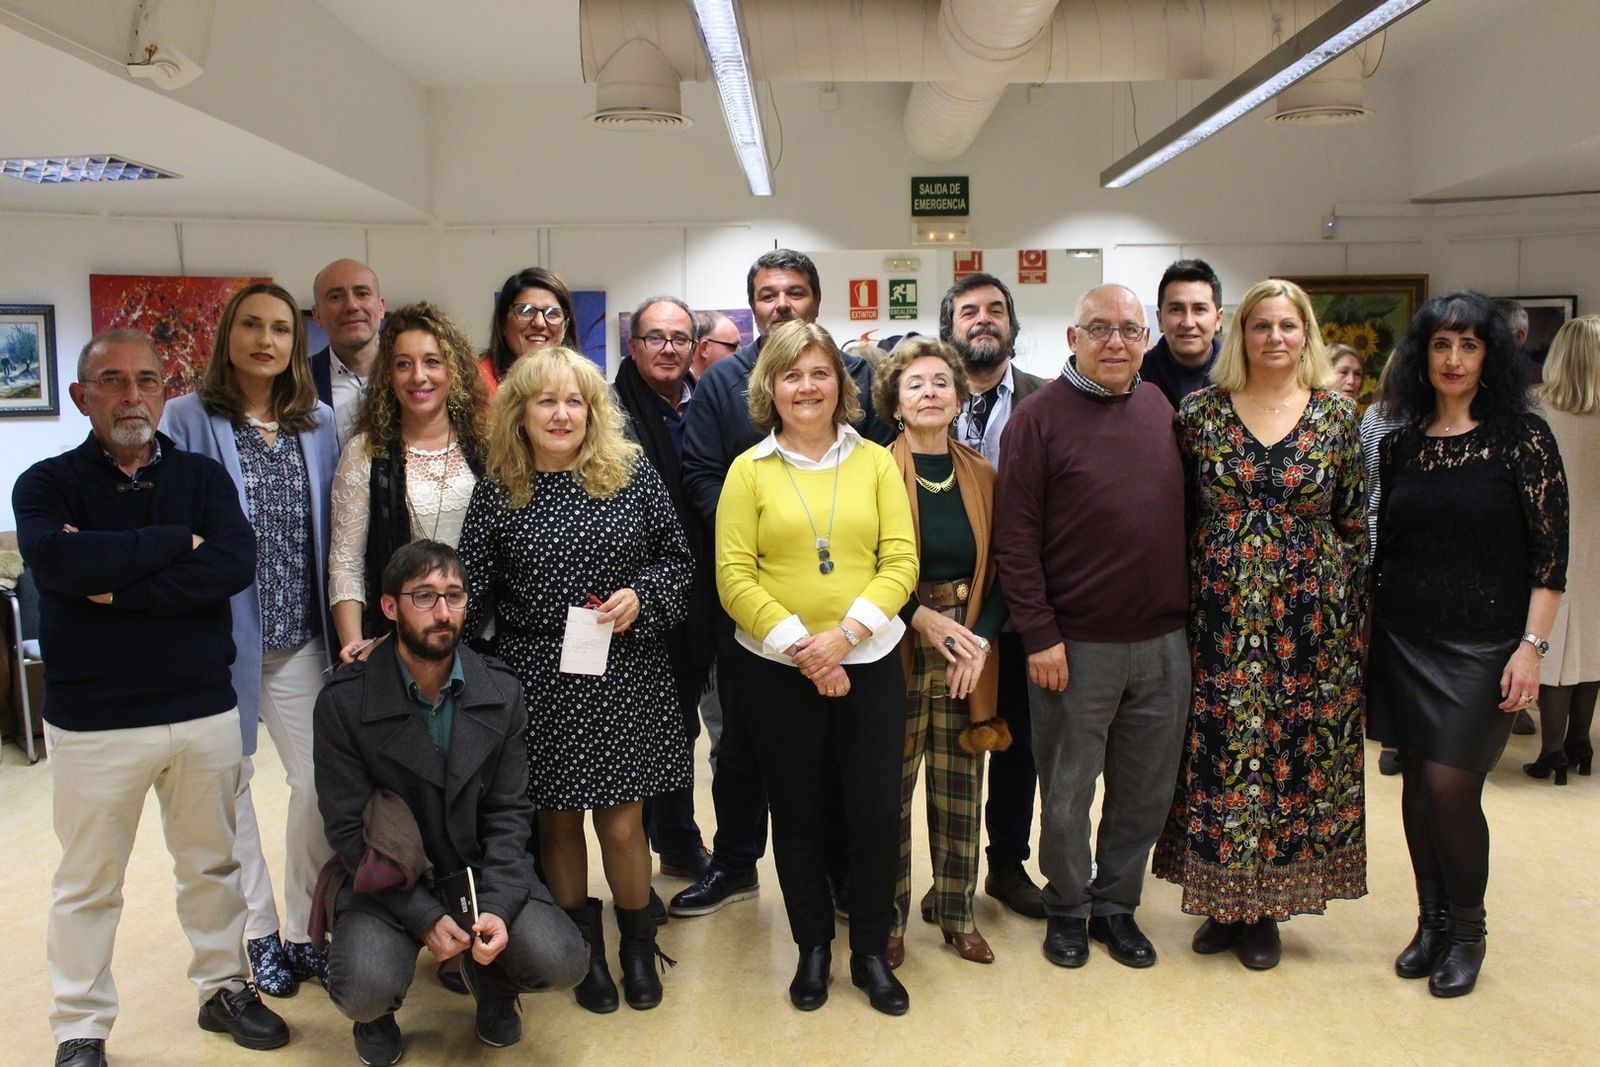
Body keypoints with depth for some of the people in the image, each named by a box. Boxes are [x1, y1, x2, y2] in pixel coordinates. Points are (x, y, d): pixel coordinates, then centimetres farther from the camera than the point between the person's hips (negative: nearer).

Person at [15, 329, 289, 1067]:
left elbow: (235, 564, -15)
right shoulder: (46, 484, -2)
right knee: (88, 881, 11)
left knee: (212, 862, 16)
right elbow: (60, 562, -23)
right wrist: (176, 543, -15)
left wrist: (120, 588, -18)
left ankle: (223, 987, 34)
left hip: (205, 710, 2)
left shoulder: (203, 477, 3)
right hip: (92, 721, -2)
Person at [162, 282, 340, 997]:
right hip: (222, 635, -2)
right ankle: (260, 931, 25)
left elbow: (332, 531, 10)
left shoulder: (318, 423, 8)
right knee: (230, 781, 9)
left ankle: (306, 929, 19)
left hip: (299, 636, 3)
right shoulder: (189, 419, -2)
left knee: (320, 779, 2)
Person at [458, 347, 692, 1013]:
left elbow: (677, 559, 5)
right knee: (557, 820, 10)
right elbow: (471, 592, 2)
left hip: (623, 676, -1)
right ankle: (583, 950, 32)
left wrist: (641, 595, -13)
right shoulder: (497, 492, 0)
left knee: (621, 819, 4)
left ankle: (638, 946, 29)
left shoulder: (633, 474, -1)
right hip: (537, 681, 1)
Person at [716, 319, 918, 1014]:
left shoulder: (876, 462, 3)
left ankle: (871, 951, 26)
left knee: (877, 812, 4)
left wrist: (844, 633, -16)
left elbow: (901, 562, -4)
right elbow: (734, 577, -6)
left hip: (869, 662, 1)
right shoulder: (748, 470, 0)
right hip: (776, 669, 0)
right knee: (798, 814, 12)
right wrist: (800, 646, -15)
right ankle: (813, 945, 32)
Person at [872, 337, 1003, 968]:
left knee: (961, 791, 9)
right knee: (890, 791, 3)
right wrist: (923, 618, -14)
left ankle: (956, 912, 27)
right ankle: (887, 918, 20)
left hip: (971, 652, 3)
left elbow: (1000, 572, 8)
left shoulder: (983, 477, 8)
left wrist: (982, 638, -6)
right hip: (897, 652, -3)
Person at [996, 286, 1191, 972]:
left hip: (1163, 643, 4)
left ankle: (1117, 904, 34)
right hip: (1076, 645, -4)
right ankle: (1067, 908, 31)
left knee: (1145, 790, 14)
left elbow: (1189, 517, 15)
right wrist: (1039, 634, -12)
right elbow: (1016, 537, -9)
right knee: (1067, 792, 10)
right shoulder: (1040, 418, -7)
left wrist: (1191, 612, 10)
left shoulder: (1165, 411, 8)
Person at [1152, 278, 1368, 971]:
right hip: (1218, 621, 0)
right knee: (1216, 753, 5)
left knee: (1295, 754, 6)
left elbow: (1353, 525, 7)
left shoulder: (1336, 417, 3)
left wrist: (1348, 619, 4)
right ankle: (1223, 901, 23)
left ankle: (1266, 908, 23)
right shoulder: (1199, 411, 1)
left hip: (1308, 622, 1)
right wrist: (1184, 599, 0)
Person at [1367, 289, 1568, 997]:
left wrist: (1531, 645, -13)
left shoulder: (1521, 436, -4)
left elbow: (1550, 551, -6)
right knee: (1417, 780, 9)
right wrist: (1366, 641, 11)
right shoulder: (1401, 442, 7)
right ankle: (1431, 920, 26)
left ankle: (1466, 932, 17)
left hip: (1481, 644, -4)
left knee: (1450, 786, -5)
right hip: (1403, 640, 4)